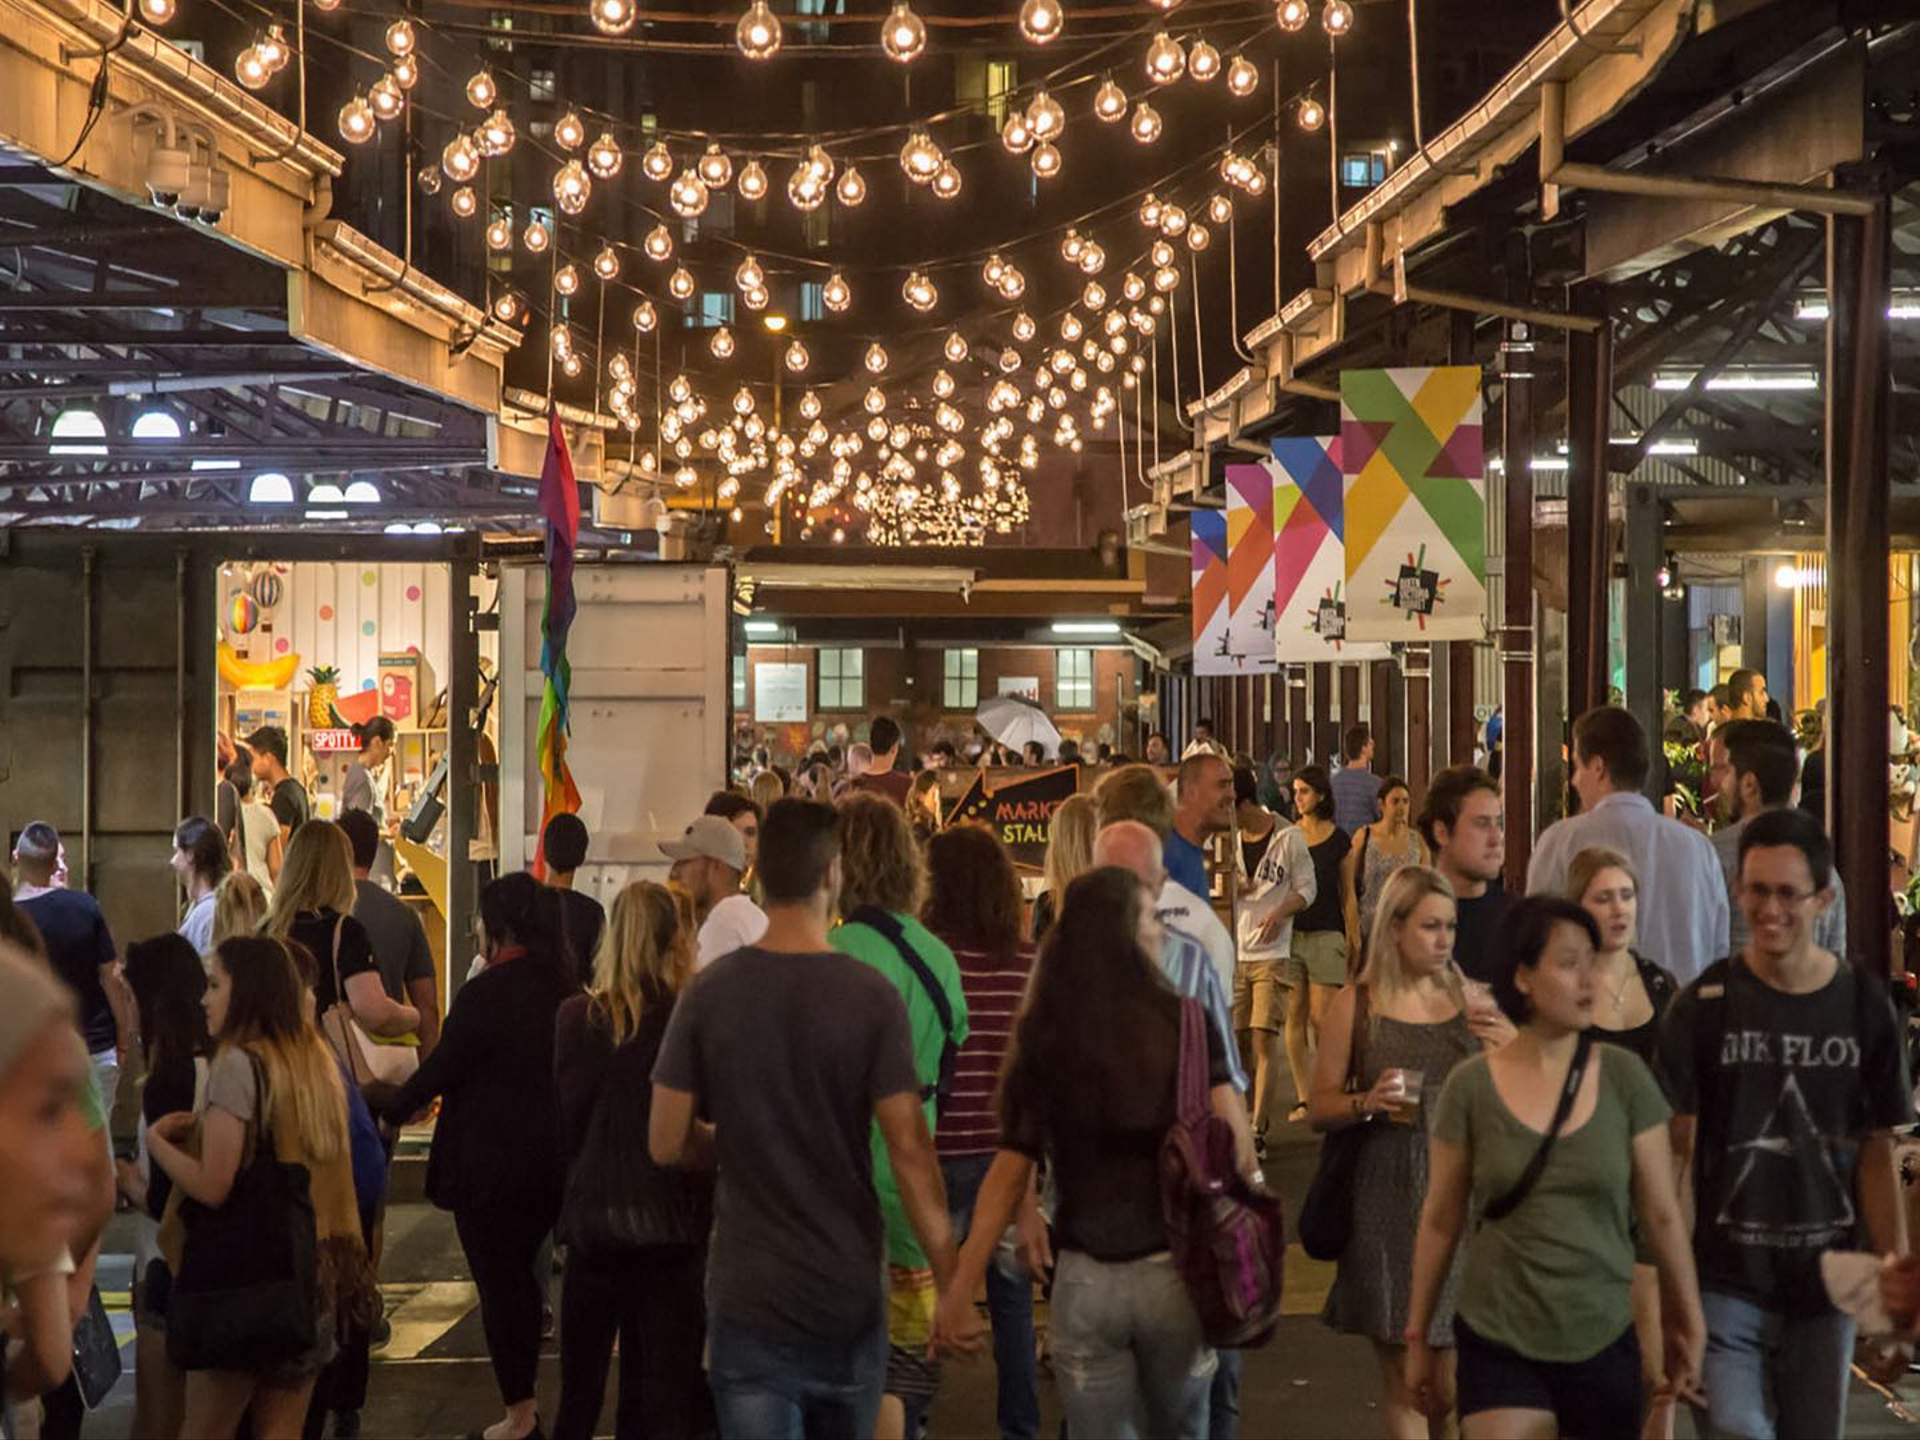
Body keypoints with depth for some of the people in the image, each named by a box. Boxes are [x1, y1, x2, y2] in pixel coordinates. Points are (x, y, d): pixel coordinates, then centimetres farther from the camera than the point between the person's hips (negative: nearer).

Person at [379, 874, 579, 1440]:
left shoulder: (483, 993, -19)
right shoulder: (562, 986, 3)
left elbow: (441, 1069, -13)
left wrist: (390, 1109, 3)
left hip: (491, 1162, -7)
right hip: (551, 1160, 7)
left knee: (498, 1281, 3)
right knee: (520, 1272, 19)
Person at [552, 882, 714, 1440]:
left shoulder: (577, 1018, -7)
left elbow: (566, 1124, -3)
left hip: (595, 1217, 1)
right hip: (678, 1221, -1)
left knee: (582, 1379, 15)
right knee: (667, 1375, 7)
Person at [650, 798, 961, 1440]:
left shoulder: (709, 992, -6)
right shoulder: (872, 996, -11)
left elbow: (666, 1144, -2)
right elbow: (908, 1151, -13)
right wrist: (952, 1284, -6)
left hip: (748, 1295, 0)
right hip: (850, 1292, 0)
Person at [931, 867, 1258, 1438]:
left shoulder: (1043, 1039, -2)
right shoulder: (1185, 1024, -6)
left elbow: (1011, 1170, -3)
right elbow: (1232, 1145, -15)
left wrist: (960, 1288, -2)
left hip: (1085, 1279, 0)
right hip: (1174, 1269, 0)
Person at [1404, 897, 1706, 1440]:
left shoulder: (1624, 1076, -4)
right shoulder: (1470, 1086, -6)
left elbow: (1661, 1215, 2)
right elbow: (1440, 1222, 2)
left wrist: (1688, 1326, 6)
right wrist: (1417, 1338, 6)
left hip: (1605, 1343, 2)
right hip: (1497, 1345, -1)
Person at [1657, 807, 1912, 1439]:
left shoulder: (1864, 1007, -1)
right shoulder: (1705, 1005, -6)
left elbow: (1876, 1155, 4)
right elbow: (1676, 1152, -5)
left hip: (1827, 1283, 2)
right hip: (1727, 1282, -2)